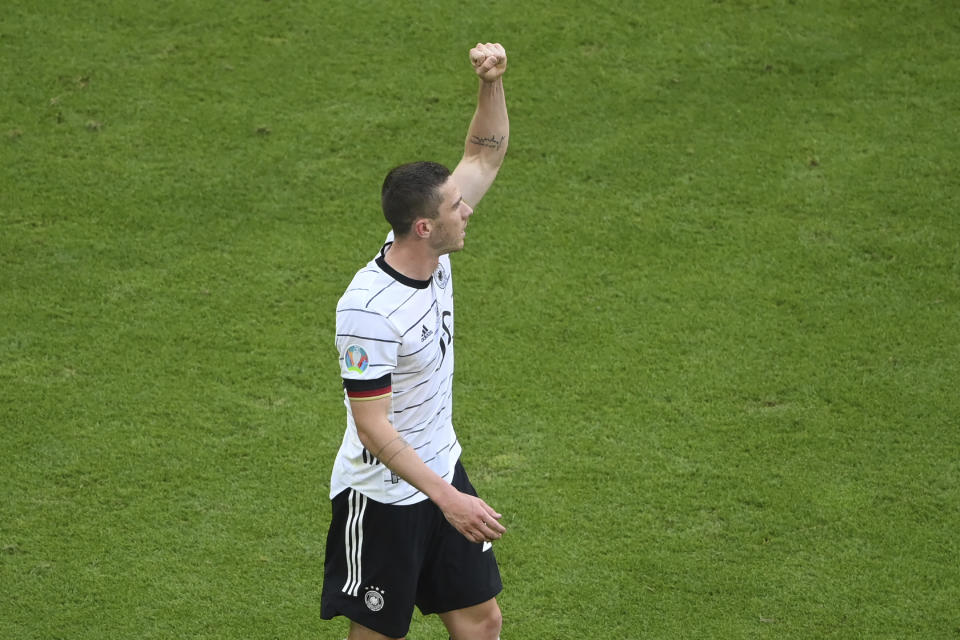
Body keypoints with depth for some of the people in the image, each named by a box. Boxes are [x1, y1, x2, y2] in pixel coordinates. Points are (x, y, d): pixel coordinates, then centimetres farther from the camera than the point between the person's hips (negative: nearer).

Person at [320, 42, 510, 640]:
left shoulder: (434, 253, -6)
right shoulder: (369, 310, -29)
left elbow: (485, 155, 4)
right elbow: (372, 425, -27)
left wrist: (492, 81, -13)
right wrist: (447, 498, -30)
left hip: (442, 471, 8)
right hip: (383, 496, -8)